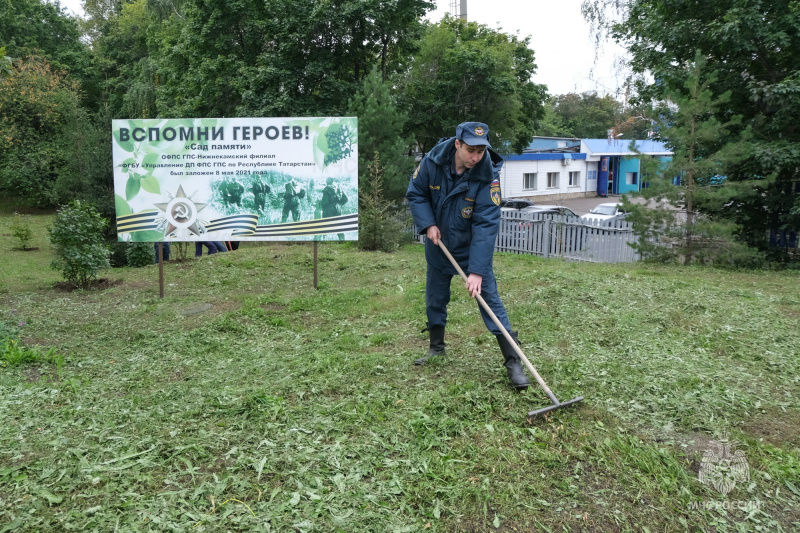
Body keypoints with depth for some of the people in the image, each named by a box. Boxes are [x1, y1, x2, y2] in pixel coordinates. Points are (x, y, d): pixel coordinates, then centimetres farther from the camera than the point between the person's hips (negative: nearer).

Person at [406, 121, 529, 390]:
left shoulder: (488, 176, -26)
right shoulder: (433, 160, -17)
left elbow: (486, 226, -29)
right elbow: (415, 193, -2)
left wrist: (477, 271, -34)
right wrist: (428, 224, -18)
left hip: (472, 248, -3)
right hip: (438, 244, 4)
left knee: (489, 298, -7)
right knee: (434, 299, 14)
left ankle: (513, 362, 0)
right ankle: (437, 347, 37)